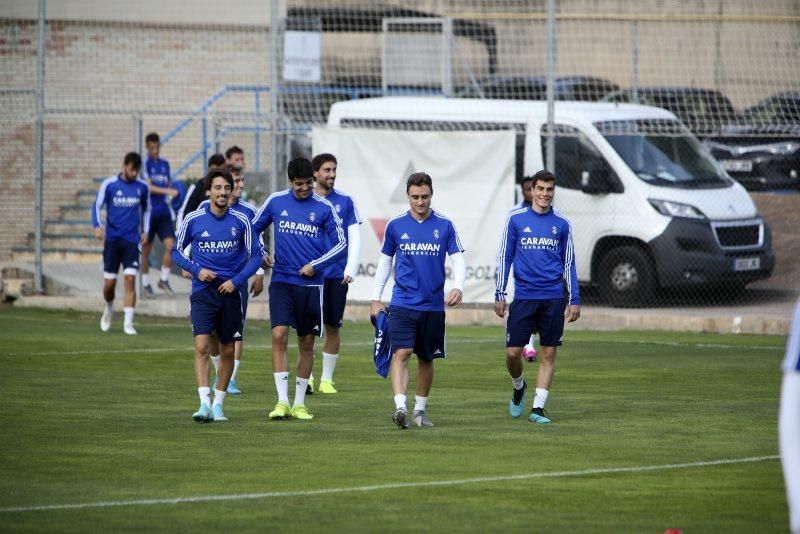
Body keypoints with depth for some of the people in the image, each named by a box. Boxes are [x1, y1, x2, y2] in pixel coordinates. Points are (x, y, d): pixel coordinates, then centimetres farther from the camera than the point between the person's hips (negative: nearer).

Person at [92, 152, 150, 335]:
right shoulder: (109, 184, -4)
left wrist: (145, 231, 11)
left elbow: (146, 208, 19)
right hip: (112, 239, -1)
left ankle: (128, 322, -10)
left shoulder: (142, 187, 4)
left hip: (132, 240, 1)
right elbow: (97, 206, -1)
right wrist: (97, 226, -17)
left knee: (130, 279, -12)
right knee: (109, 283, 2)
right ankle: (109, 310, 33)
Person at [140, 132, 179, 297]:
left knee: (170, 245, -9)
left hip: (164, 212, 4)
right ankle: (146, 284, 13)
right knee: (146, 249, 3)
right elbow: (148, 187, -16)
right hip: (149, 213, -4)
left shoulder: (165, 164, 12)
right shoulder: (145, 163, -6)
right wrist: (168, 191, -26)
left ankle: (164, 280, 4)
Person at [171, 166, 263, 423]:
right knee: (201, 346, -17)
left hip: (230, 292, 2)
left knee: (227, 351, 7)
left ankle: (218, 404, 21)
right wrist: (196, 270, -8)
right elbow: (177, 251, 8)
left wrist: (237, 280, -7)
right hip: (203, 292, -2)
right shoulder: (193, 219, -3)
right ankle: (204, 403, -21)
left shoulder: (241, 221, -1)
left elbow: (255, 255, 6)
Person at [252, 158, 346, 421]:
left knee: (306, 344, 5)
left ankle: (299, 403, 15)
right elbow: (254, 229, 16)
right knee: (279, 336, -14)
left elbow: (340, 243, 4)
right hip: (281, 281, 0)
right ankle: (282, 401, -15)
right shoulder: (276, 202, 4)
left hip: (311, 283, 0)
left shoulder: (324, 208, 0)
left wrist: (315, 265, -7)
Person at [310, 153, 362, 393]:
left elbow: (354, 238, 5)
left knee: (333, 328, 5)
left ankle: (327, 379, 13)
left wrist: (351, 269, -6)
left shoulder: (345, 202, 5)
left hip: (337, 274, 1)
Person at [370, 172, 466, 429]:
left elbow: (458, 260, 0)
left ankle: (420, 409, 22)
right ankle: (400, 406, -26)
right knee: (401, 353, -17)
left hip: (433, 304, 1)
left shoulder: (445, 226, 1)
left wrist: (458, 287, -19)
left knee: (426, 358, 10)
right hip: (402, 302, -1)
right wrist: (375, 299, 8)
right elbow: (385, 261, 11)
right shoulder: (395, 225, 3)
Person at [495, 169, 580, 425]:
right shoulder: (516, 219, 3)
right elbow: (504, 257, 6)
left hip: (553, 298, 1)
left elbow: (569, 263, 12)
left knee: (548, 353, -1)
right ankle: (518, 387, 26)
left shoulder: (561, 224, 7)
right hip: (523, 296, -1)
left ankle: (538, 408, 4)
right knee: (513, 352, -4)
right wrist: (499, 295, 0)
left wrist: (574, 300, 6)